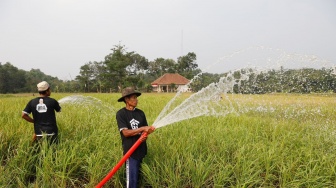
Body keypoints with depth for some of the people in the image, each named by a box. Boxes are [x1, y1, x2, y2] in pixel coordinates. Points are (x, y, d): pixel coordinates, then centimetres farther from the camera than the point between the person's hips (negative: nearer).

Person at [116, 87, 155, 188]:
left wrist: (145, 136, -15)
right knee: (132, 178, -4)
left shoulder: (140, 113, 7)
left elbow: (145, 130, 8)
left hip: (141, 149, 5)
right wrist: (142, 128, -17)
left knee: (139, 177, 13)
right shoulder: (121, 113, -7)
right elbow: (125, 132, -14)